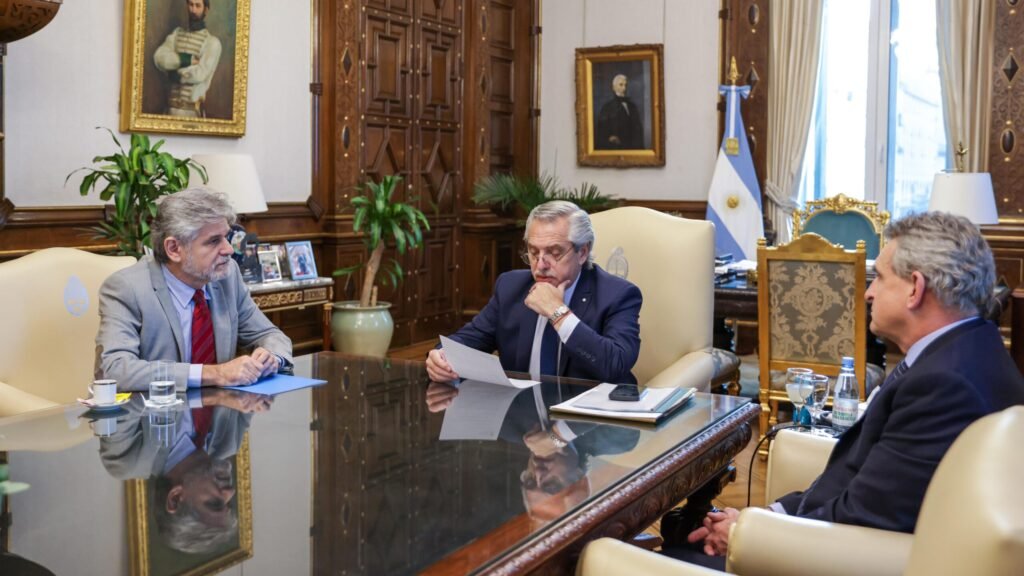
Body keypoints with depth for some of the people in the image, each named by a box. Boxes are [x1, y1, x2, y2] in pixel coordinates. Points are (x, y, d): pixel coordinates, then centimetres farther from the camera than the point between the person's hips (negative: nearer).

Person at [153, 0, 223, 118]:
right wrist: (186, 60, -13)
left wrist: (176, 74, -2)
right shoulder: (176, 33, 14)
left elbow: (200, 74, -12)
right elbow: (159, 57, -1)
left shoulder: (212, 42, -3)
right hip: (173, 105, 4)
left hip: (193, 108, -4)